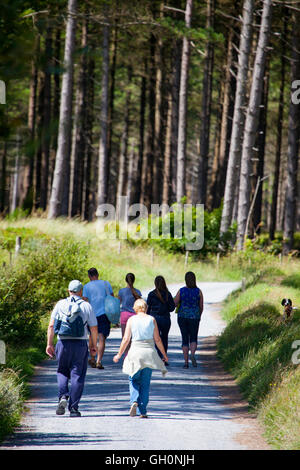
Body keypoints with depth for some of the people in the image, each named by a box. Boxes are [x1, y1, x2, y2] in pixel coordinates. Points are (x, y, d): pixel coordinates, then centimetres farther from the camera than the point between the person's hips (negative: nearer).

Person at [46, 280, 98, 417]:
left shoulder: (60, 304, 4)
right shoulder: (86, 306, 2)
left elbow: (51, 325, 0)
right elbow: (93, 328, 2)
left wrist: (49, 344, 6)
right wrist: (93, 345, 13)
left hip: (63, 343, 1)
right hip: (80, 344, -1)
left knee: (62, 371, 17)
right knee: (77, 376, 4)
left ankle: (63, 396, -7)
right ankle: (73, 408, 1)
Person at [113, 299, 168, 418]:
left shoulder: (131, 320, -1)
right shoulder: (151, 320, 2)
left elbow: (126, 339, -1)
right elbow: (157, 339, 2)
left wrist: (119, 355, 9)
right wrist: (164, 354, 13)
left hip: (135, 351, -1)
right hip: (149, 352, 1)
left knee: (134, 380, 13)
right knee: (145, 383, 8)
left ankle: (134, 401, -13)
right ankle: (143, 411, 7)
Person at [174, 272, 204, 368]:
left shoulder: (181, 291, -5)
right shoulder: (198, 291, -3)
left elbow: (174, 304, -2)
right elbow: (201, 307, 2)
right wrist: (199, 316, 18)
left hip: (182, 317, 0)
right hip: (194, 317, 0)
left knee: (185, 339, 8)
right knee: (193, 338, 11)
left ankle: (186, 361, 3)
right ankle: (192, 354, -17)